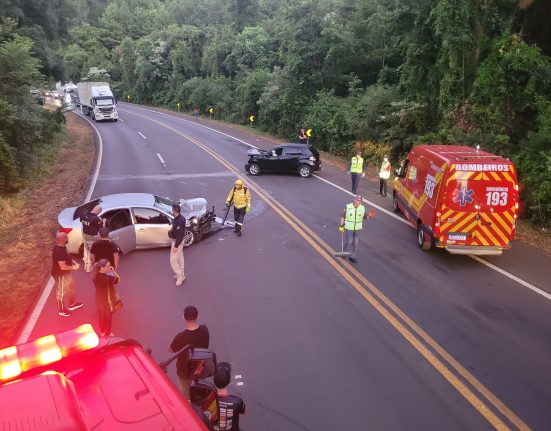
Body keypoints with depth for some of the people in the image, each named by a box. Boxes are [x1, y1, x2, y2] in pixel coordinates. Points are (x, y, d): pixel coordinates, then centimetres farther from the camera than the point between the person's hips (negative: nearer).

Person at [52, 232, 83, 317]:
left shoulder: (62, 247, -2)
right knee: (61, 292, 10)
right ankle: (61, 309, 30)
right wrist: (73, 267, -18)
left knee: (70, 287, 26)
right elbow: (63, 266, -32)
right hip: (60, 275, -10)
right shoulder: (59, 251, -33)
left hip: (66, 273, 10)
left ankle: (72, 304, 45)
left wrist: (73, 263, 6)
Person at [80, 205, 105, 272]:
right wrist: (103, 222, -1)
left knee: (86, 251, 25)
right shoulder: (96, 219, -30)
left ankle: (86, 265, 41)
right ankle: (89, 268, 27)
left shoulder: (84, 214, -9)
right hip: (92, 238, -7)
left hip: (84, 235, 7)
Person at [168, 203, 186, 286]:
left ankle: (180, 276, 8)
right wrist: (171, 231, 5)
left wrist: (176, 246, -24)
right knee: (180, 258, 19)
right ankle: (181, 275, 31)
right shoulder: (178, 218, 1)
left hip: (177, 242, -10)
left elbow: (180, 235, -27)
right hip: (176, 240, 10)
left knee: (173, 260, -2)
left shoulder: (179, 221, -29)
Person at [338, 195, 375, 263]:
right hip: (348, 228, -3)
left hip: (357, 229, 3)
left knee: (355, 243, 9)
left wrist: (370, 216, -15)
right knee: (348, 242, 4)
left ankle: (352, 257, 23)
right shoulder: (348, 207, -13)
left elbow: (365, 217, 7)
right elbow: (343, 216, -5)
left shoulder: (362, 208, -5)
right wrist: (341, 226, -8)